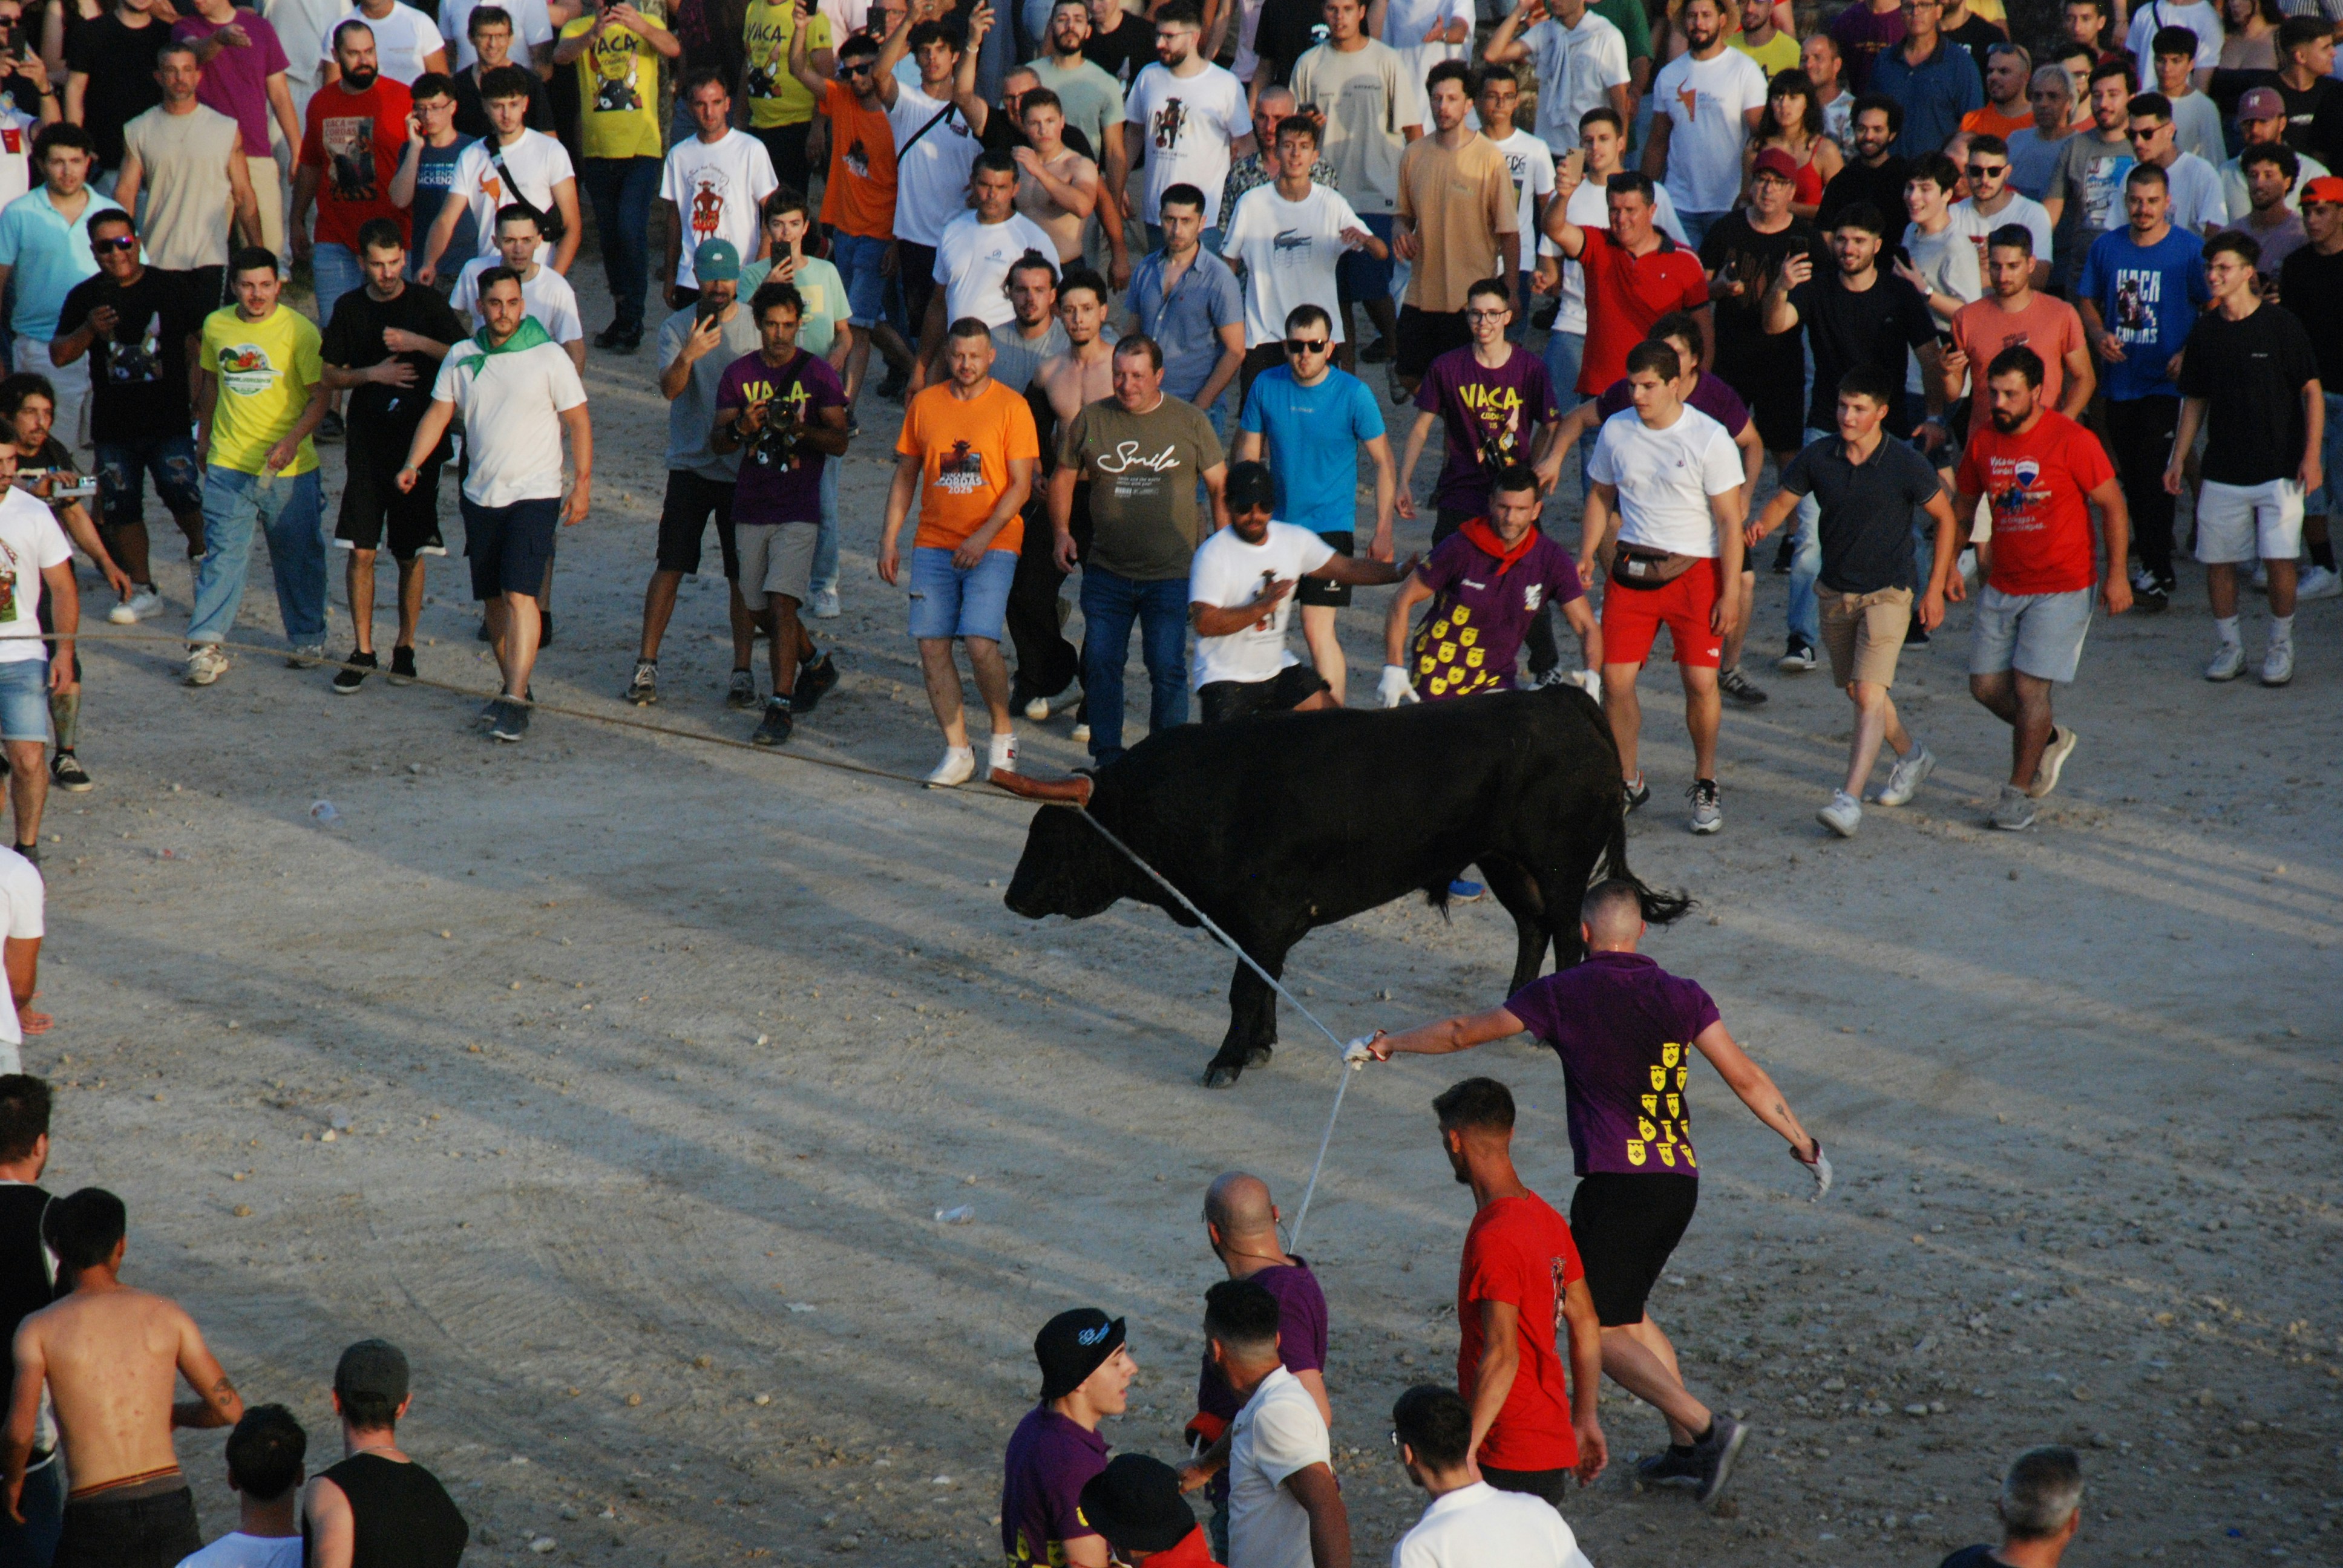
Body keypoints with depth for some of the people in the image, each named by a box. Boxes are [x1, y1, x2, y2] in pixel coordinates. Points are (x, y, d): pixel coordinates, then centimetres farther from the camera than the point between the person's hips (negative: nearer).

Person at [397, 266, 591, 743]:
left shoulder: (549, 357, -6)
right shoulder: (462, 357, 5)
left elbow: (579, 422, -2)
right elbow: (439, 413, 6)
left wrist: (582, 485, -7)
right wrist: (413, 464, -9)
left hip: (533, 495, -5)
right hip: (481, 495, 5)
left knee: (519, 594, -16)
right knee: (493, 598, 11)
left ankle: (515, 701, -18)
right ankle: (514, 685, 26)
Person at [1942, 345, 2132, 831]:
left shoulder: (2072, 441, -14)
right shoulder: (1982, 440, 2)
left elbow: (2113, 506, -7)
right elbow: (1960, 507, 15)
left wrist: (2116, 575, -10)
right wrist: (1945, 568, 9)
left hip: (2061, 589, -6)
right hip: (2002, 586, 6)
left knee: (2029, 685, -10)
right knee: (1986, 685, 5)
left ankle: (2020, 789, 6)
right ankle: (2050, 739, 33)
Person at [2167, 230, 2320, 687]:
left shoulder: (2280, 325, -6)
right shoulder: (2205, 332, 6)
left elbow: (2312, 392, -3)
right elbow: (2195, 401, 16)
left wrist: (2311, 456, -10)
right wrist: (2178, 459, 10)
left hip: (2279, 469, -4)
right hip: (2223, 471, 4)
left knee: (2279, 559, -7)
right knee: (2218, 560, 2)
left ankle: (2281, 648, 10)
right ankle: (2228, 646, 18)